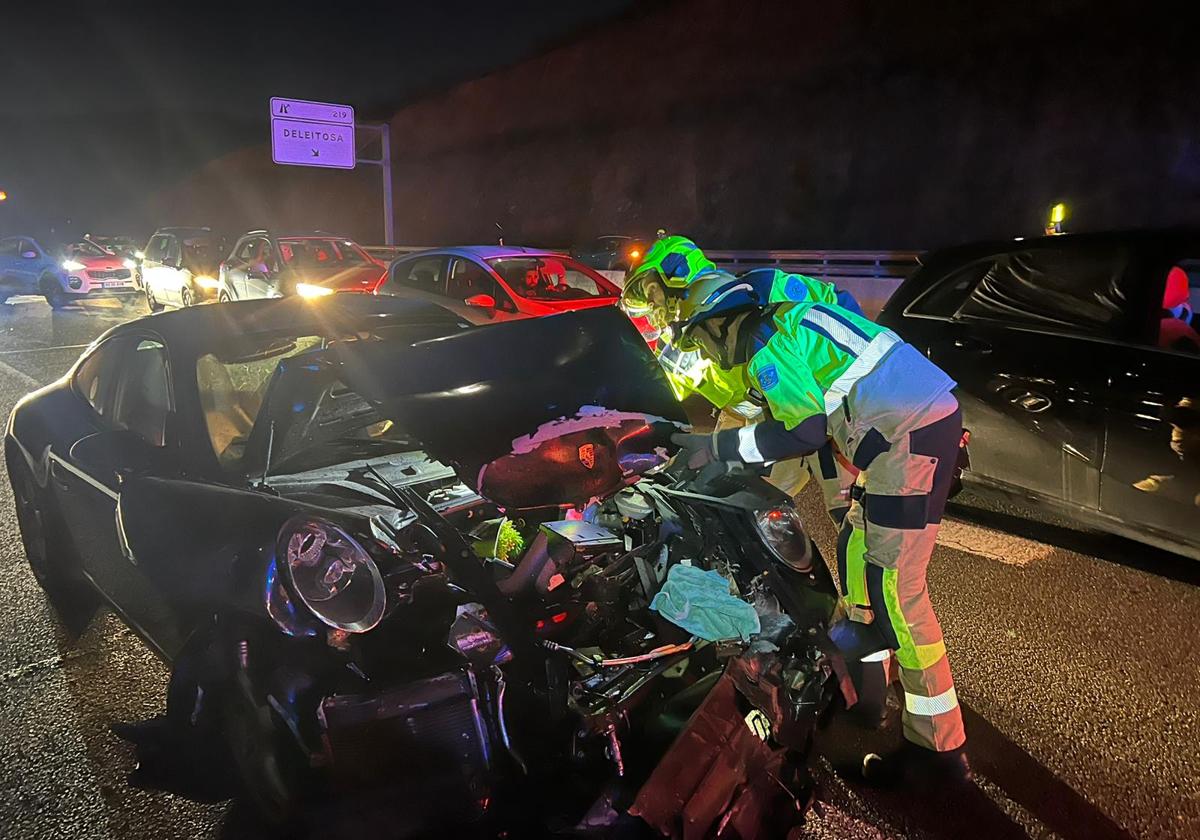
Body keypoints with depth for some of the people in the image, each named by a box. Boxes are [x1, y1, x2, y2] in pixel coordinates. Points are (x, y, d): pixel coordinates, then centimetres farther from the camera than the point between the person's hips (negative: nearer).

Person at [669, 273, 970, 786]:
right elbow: (807, 413, 26)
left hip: (912, 437, -10)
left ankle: (939, 748, 3)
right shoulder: (788, 323, 20)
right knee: (857, 545, 23)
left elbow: (803, 432, -18)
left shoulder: (766, 349, -10)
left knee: (895, 588, -6)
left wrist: (720, 446, -10)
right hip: (926, 417, 10)